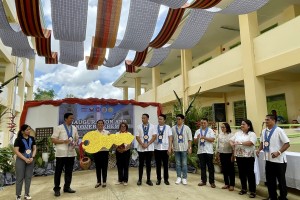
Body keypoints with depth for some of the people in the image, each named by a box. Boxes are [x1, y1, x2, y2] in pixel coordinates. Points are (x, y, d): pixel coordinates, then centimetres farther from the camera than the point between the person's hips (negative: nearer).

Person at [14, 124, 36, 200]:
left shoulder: (32, 138, 4)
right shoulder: (18, 139, -8)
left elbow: (34, 149, 6)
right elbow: (16, 151, -11)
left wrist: (32, 157, -9)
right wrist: (25, 159, -16)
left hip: (30, 160, 4)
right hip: (21, 160, -4)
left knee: (28, 177, 7)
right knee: (20, 177, 2)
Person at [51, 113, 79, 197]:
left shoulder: (74, 128, 9)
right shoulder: (59, 128, -5)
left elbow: (77, 138, 16)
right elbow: (53, 140, -8)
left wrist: (75, 143, -5)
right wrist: (64, 141, -19)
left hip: (71, 153, 5)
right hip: (61, 153, -5)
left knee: (69, 171, 12)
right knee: (58, 171, 6)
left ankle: (67, 187, 25)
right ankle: (57, 189, 20)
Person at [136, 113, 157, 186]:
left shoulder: (152, 126, 1)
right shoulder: (139, 126, 2)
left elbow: (154, 136, -4)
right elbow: (137, 137, -1)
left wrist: (147, 144, -12)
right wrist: (142, 144, -13)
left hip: (149, 148, 0)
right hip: (141, 148, 0)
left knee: (148, 164, 7)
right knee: (141, 164, 8)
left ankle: (148, 180, 18)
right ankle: (140, 179, 18)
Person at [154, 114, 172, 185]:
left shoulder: (168, 127, 1)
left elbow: (170, 138, 1)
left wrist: (169, 148, -6)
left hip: (165, 148, 0)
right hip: (157, 148, 1)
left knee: (166, 165, 8)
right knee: (158, 165, 9)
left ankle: (166, 179, 20)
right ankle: (158, 179, 20)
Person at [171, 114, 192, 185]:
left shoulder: (186, 128, -1)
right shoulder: (173, 128, 4)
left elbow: (190, 139, 0)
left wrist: (189, 148, -5)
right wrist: (171, 146, -2)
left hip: (184, 148, -2)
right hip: (176, 148, 2)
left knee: (184, 164, 4)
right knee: (178, 164, 8)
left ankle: (184, 178, 14)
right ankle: (179, 177, 19)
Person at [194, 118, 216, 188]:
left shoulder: (210, 130, 0)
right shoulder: (198, 131, 9)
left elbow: (213, 139, -10)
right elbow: (195, 141, 6)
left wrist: (204, 137, -20)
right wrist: (197, 138, -15)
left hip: (209, 151, -3)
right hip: (200, 151, 3)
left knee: (210, 167, 3)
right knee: (202, 167, 11)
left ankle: (212, 182, 13)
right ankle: (203, 181, 21)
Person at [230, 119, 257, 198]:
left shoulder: (252, 134, -6)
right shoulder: (238, 133, 11)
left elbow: (250, 143, -21)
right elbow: (231, 140, 10)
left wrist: (240, 143, -22)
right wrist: (232, 144, -11)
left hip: (248, 156, -5)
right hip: (239, 156, 6)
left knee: (250, 173, 2)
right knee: (241, 173, 14)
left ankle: (253, 191, 14)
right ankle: (244, 189, 28)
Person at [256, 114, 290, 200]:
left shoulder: (279, 130, -15)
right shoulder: (264, 131, 4)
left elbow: (287, 144, -14)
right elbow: (262, 142, 16)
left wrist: (278, 152, -25)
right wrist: (259, 149, -1)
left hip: (279, 160, -6)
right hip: (268, 160, 6)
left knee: (281, 180, 10)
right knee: (270, 180, 16)